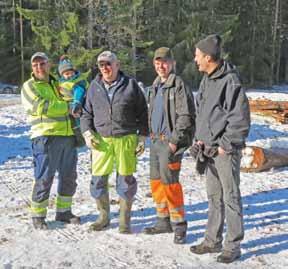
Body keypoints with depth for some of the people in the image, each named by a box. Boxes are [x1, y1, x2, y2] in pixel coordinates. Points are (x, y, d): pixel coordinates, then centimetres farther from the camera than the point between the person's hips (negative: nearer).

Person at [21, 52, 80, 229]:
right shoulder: (29, 86, 1)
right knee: (44, 178, -3)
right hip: (46, 137, -6)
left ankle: (63, 211, 26)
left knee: (69, 176, 12)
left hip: (68, 135, 6)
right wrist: (67, 107, -8)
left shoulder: (58, 83, 19)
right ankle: (38, 215, 12)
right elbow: (42, 107, -15)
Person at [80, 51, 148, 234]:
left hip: (126, 139, -2)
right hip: (101, 140, 3)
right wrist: (87, 133, 1)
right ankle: (104, 217, 24)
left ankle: (125, 220, 18)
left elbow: (143, 113, 6)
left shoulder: (130, 85, 2)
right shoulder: (94, 87, 9)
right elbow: (86, 113, 16)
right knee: (98, 180, 5)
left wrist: (142, 137, 1)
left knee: (126, 180, 3)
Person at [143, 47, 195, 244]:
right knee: (156, 181, 12)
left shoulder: (179, 85, -10)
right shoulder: (155, 86, 16)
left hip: (170, 141, -9)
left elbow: (186, 116, -16)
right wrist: (152, 135, 16)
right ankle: (163, 221, 25)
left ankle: (179, 225, 4)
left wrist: (174, 141, -18)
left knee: (169, 182, -10)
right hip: (156, 140, 9)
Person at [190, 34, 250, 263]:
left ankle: (233, 246, 14)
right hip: (209, 149, 8)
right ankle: (213, 240, 27)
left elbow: (240, 120, -17)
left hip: (226, 150, -8)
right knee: (214, 197, 16)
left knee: (231, 198, 2)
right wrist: (199, 140, 8)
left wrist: (225, 147, -15)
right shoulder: (207, 80, 11)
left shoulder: (231, 81, -15)